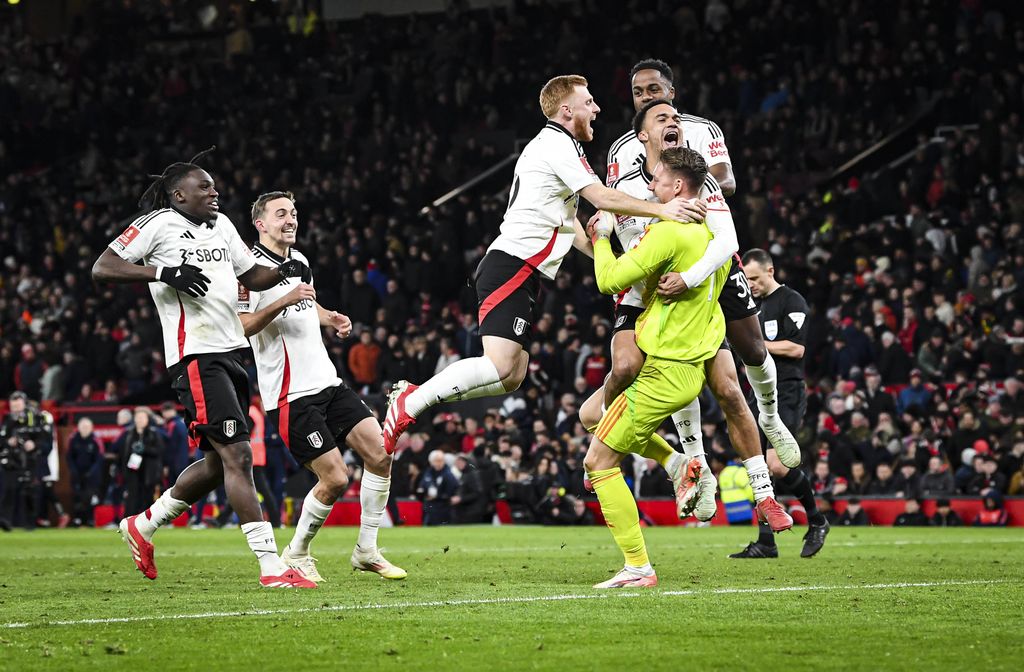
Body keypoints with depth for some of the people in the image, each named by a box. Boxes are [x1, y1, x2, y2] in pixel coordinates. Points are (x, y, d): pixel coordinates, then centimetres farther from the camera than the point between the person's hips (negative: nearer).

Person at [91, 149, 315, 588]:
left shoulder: (221, 225, 18)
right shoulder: (158, 224, -4)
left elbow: (251, 276, 28)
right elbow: (102, 268, -8)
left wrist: (284, 271, 6)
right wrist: (164, 273, -19)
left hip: (230, 353, 9)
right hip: (196, 355, -9)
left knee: (218, 463, 14)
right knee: (238, 455, -14)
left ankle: (142, 526, 33)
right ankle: (271, 567, -16)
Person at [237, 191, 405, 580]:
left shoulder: (298, 259, 15)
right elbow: (238, 327, -21)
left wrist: (330, 318, 13)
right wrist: (284, 301, -29)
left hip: (328, 383, 8)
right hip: (291, 396, -8)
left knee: (380, 454, -3)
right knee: (335, 479, -12)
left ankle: (366, 551, 9)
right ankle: (296, 555, 11)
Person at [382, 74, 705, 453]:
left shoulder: (556, 146, 25)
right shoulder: (558, 145, -7)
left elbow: (568, 224, 29)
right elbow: (602, 198, -16)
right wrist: (661, 210, -16)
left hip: (520, 274, 11)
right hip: (512, 268, -11)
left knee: (512, 378, 6)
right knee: (500, 365, -21)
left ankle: (414, 396, 7)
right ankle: (408, 404, -15)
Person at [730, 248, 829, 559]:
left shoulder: (791, 301, -7)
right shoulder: (756, 305, 19)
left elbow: (795, 348, -16)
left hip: (787, 396, -9)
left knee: (776, 463, -19)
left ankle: (816, 521, 2)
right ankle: (765, 544, 5)